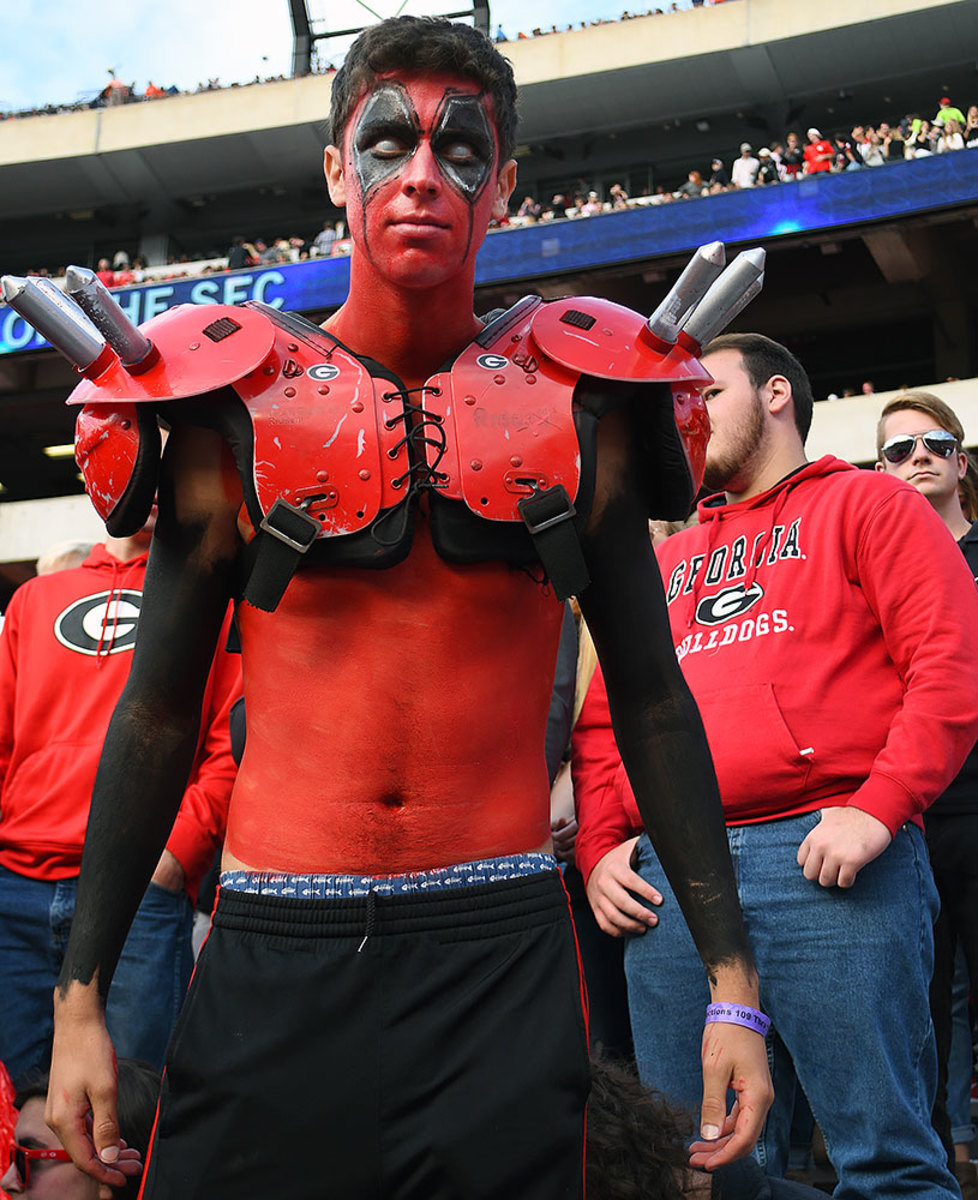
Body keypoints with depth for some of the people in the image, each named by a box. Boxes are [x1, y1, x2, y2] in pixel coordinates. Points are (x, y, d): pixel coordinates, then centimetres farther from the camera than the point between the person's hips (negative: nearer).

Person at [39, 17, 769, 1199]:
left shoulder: (575, 407, 3)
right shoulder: (236, 406, 2)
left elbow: (653, 704, 7)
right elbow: (157, 713, 6)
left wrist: (731, 983, 4)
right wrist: (80, 994, 4)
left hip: (502, 960, 0)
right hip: (273, 965, 0)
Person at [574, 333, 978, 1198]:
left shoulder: (863, 504, 10)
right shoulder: (666, 562, 26)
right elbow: (605, 720, 22)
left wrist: (878, 808, -15)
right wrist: (601, 846, 6)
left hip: (826, 859, -5)